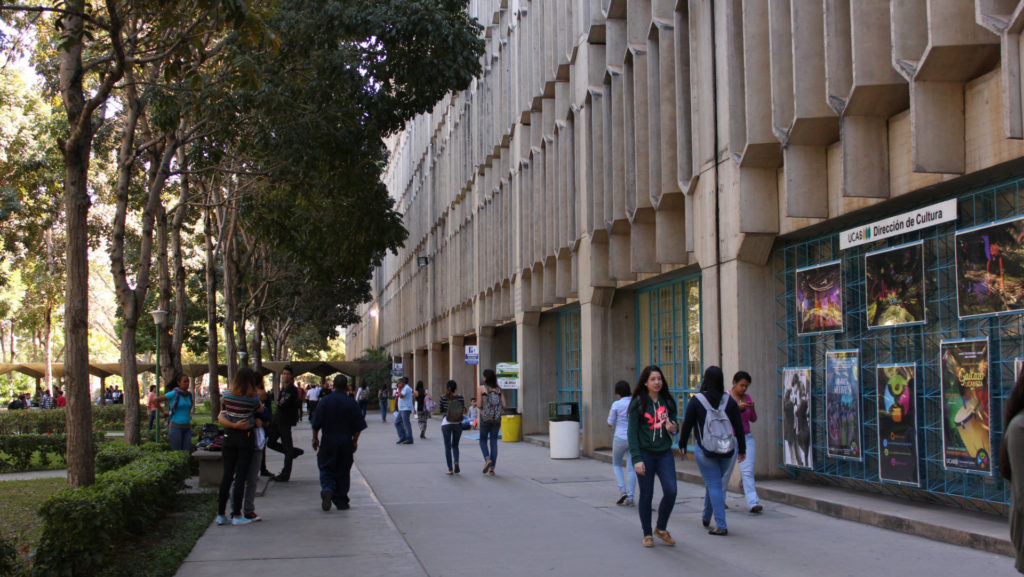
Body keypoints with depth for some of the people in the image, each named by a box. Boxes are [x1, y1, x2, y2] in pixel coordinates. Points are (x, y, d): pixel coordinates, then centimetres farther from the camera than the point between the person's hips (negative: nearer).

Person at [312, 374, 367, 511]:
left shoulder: (324, 402, -4)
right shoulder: (352, 403, -3)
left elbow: (316, 423, -3)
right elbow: (358, 426, -2)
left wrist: (315, 438, 9)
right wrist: (355, 441, 9)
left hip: (328, 442, -1)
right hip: (346, 442, 1)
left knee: (326, 469, 6)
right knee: (343, 472, 10)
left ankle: (327, 489, -22)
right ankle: (341, 502, 12)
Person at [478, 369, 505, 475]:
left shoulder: (481, 389, -5)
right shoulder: (499, 390, 4)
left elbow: (479, 405, -9)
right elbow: (504, 405, 0)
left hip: (485, 418, -3)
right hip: (497, 418, 3)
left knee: (483, 440, 14)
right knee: (494, 442, 8)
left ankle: (487, 459, -12)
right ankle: (492, 468, 5)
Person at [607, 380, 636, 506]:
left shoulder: (616, 405, -9)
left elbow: (610, 424, 1)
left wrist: (610, 414, 17)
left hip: (620, 439, -3)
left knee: (616, 465, 18)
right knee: (631, 468, 8)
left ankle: (622, 491, 0)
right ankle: (630, 497, 1)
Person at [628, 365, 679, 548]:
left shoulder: (667, 402, 7)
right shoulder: (638, 403, -5)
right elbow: (632, 432, -7)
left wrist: (672, 428, -7)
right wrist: (636, 459, -14)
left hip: (664, 453, 3)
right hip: (645, 453, -3)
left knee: (671, 491, -8)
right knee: (646, 495, 2)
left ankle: (661, 528, 14)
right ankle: (647, 534, 18)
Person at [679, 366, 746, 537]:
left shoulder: (696, 401, -8)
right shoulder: (729, 400, 0)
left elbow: (687, 425, -4)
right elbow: (739, 426, 2)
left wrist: (682, 445, 10)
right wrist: (742, 449, 12)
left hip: (705, 450, -3)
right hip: (727, 450, 3)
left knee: (714, 485, -1)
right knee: (713, 482, 20)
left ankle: (721, 526, -7)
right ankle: (706, 517, 33)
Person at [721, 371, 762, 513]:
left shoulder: (747, 397, 9)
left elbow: (753, 419, 10)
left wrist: (752, 409, -10)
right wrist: (737, 408, -23)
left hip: (746, 438, 4)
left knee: (748, 471, -7)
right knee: (726, 471, 5)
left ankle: (753, 503, -13)